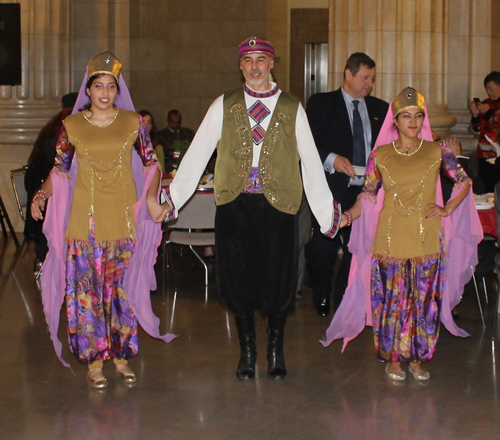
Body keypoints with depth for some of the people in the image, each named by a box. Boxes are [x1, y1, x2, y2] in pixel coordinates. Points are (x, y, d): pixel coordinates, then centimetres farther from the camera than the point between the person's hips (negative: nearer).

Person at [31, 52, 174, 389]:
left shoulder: (132, 122, 5)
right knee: (87, 289, -1)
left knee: (123, 287, 3)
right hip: (85, 219, 0)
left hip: (124, 218, 0)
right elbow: (60, 169, 12)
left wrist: (151, 198, -8)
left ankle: (122, 356, 17)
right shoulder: (72, 125, 5)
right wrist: (41, 195, -5)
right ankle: (93, 360, 9)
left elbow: (151, 163, 8)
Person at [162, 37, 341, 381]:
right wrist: (172, 198, 3)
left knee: (277, 278, 2)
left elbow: (311, 162, 9)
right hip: (235, 202, 1)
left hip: (278, 203, -1)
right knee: (239, 276, 3)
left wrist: (327, 212, 7)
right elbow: (196, 155, 8)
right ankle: (247, 353, 19)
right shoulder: (224, 107, 9)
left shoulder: (292, 109, 8)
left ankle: (276, 353, 20)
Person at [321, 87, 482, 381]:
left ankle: (418, 357, 18)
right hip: (391, 241, 0)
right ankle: (393, 358, 15)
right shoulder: (380, 155, 2)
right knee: (392, 299, 2)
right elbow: (368, 195, 3)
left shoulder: (437, 152, 2)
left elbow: (464, 181, 13)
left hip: (427, 241, 0)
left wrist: (448, 209, 2)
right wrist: (348, 215, -14)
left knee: (424, 299, 4)